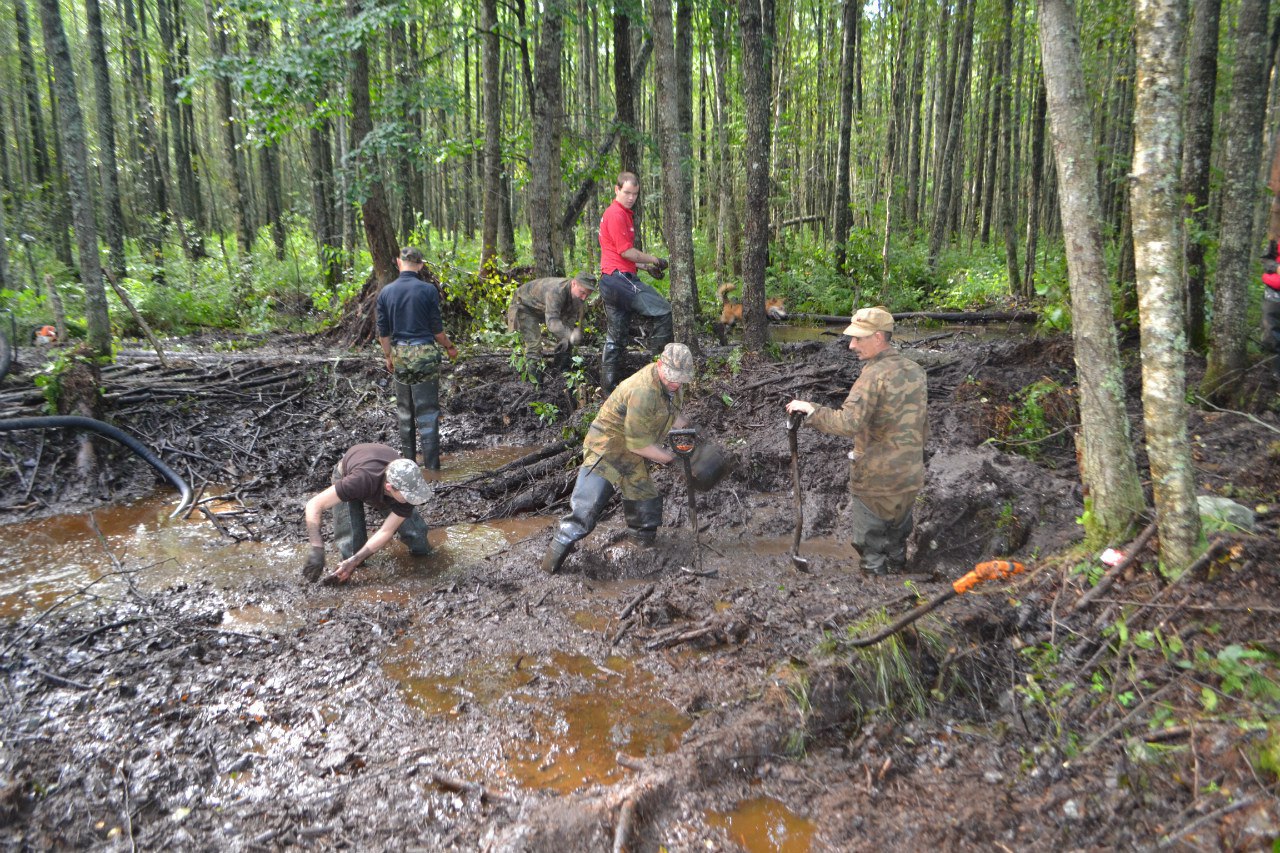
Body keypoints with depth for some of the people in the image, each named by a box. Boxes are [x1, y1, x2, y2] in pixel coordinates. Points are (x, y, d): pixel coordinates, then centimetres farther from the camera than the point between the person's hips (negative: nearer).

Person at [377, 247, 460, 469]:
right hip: (425, 353, -3)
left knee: (405, 409, 15)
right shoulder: (428, 290, -9)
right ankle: (431, 463, 0)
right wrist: (450, 347, 12)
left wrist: (388, 357, 18)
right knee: (427, 410, -1)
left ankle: (408, 456, 21)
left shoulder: (385, 292, 2)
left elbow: (383, 332, 5)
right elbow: (437, 328, -5)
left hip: (400, 354, 4)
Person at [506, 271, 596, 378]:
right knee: (534, 342, -22)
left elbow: (570, 320, -9)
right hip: (525, 306, -7)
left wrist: (566, 338, -23)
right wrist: (571, 335, -68)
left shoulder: (577, 294, -19)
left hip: (545, 308, 8)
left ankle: (562, 368, 21)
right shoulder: (556, 292, -45)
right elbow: (551, 321, -54)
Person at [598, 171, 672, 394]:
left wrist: (647, 267, 19)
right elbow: (626, 251, -15)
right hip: (620, 277, -11)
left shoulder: (623, 214, 23)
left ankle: (609, 387, 16)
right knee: (664, 311, -11)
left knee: (616, 336, 12)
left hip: (611, 281, 11)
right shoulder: (616, 214, -10)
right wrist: (653, 260, -3)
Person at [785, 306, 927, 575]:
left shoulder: (875, 375, -21)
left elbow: (848, 423, -32)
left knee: (870, 544, 9)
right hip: (910, 477, 7)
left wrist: (811, 410, -21)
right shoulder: (915, 370, 4)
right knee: (897, 540, 23)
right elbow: (922, 427, 12)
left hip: (875, 479, -7)